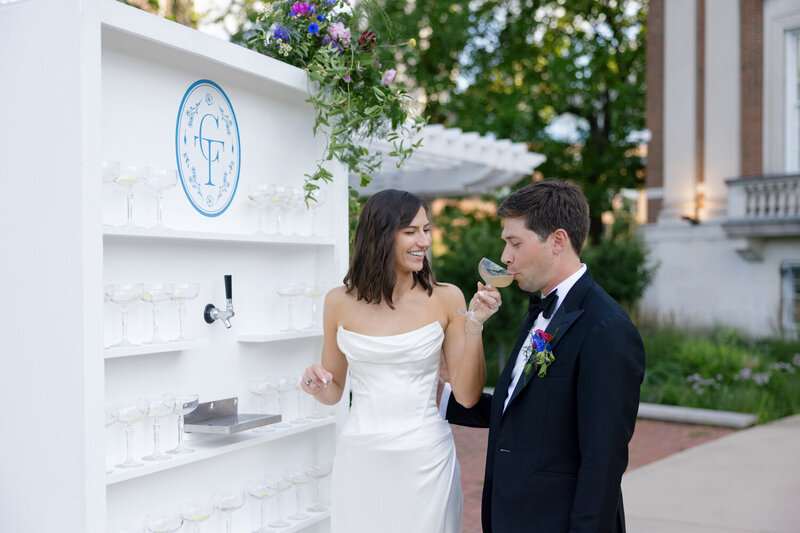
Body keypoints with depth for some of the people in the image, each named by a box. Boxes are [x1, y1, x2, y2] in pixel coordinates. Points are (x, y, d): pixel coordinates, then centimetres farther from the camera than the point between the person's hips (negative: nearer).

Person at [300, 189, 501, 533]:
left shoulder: (446, 300, -4)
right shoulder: (340, 302, 0)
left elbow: (467, 396, -5)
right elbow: (333, 392, 11)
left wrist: (474, 325, -15)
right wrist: (317, 384, -11)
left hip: (425, 458, -1)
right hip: (360, 456, 1)